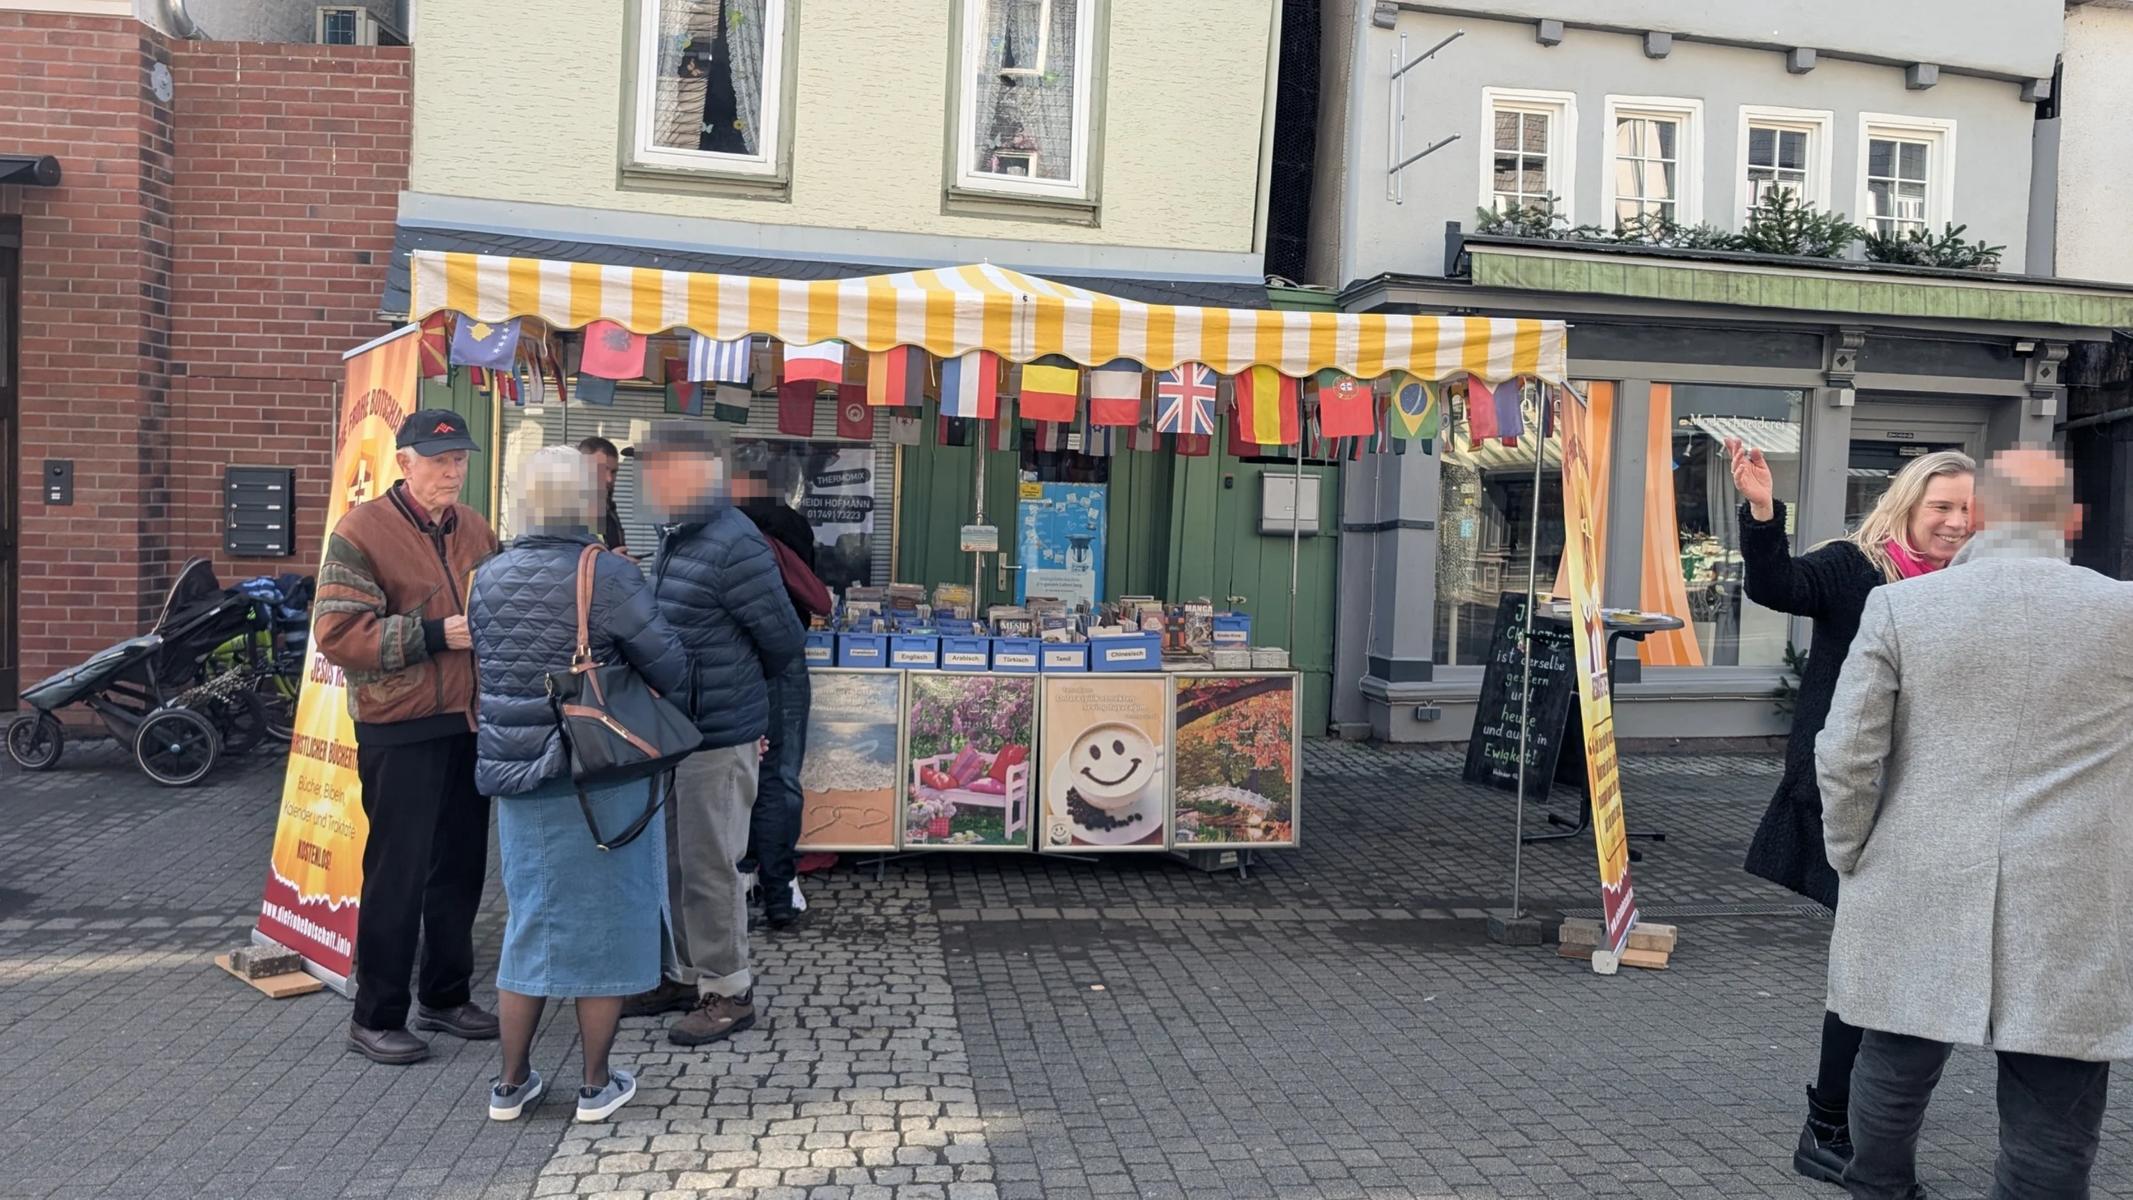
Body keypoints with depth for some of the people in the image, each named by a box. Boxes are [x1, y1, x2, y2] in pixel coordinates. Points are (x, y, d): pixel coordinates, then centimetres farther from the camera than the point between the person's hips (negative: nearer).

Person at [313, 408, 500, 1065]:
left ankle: (447, 997, 29)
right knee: (397, 873, 0)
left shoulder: (475, 529, 11)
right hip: (401, 729, -6)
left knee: (461, 865, 14)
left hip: (468, 723, 6)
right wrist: (433, 634, -20)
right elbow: (337, 633, -16)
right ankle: (376, 1018, 14)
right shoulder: (362, 530, -9)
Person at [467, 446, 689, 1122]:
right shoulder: (605, 575, -17)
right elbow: (669, 669, -13)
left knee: (530, 924, 18)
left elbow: (490, 671, 12)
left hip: (516, 779, 5)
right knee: (605, 926, 9)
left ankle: (511, 1085, 27)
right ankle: (596, 1086, 20)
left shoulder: (489, 579, 2)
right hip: (601, 781, -5)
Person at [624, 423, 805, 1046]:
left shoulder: (734, 545, -19)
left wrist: (733, 688, 5)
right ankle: (689, 975, 32)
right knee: (675, 863, 17)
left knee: (708, 868, 1)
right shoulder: (676, 537, 11)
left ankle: (729, 991, 15)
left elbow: (783, 642, -12)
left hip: (718, 736, -9)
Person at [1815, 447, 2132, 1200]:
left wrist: (1853, 862, 8)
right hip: (2068, 921, 0)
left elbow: (1845, 757, -5)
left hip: (1915, 908, 1)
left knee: (1892, 1080, 19)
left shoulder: (1900, 607, -3)